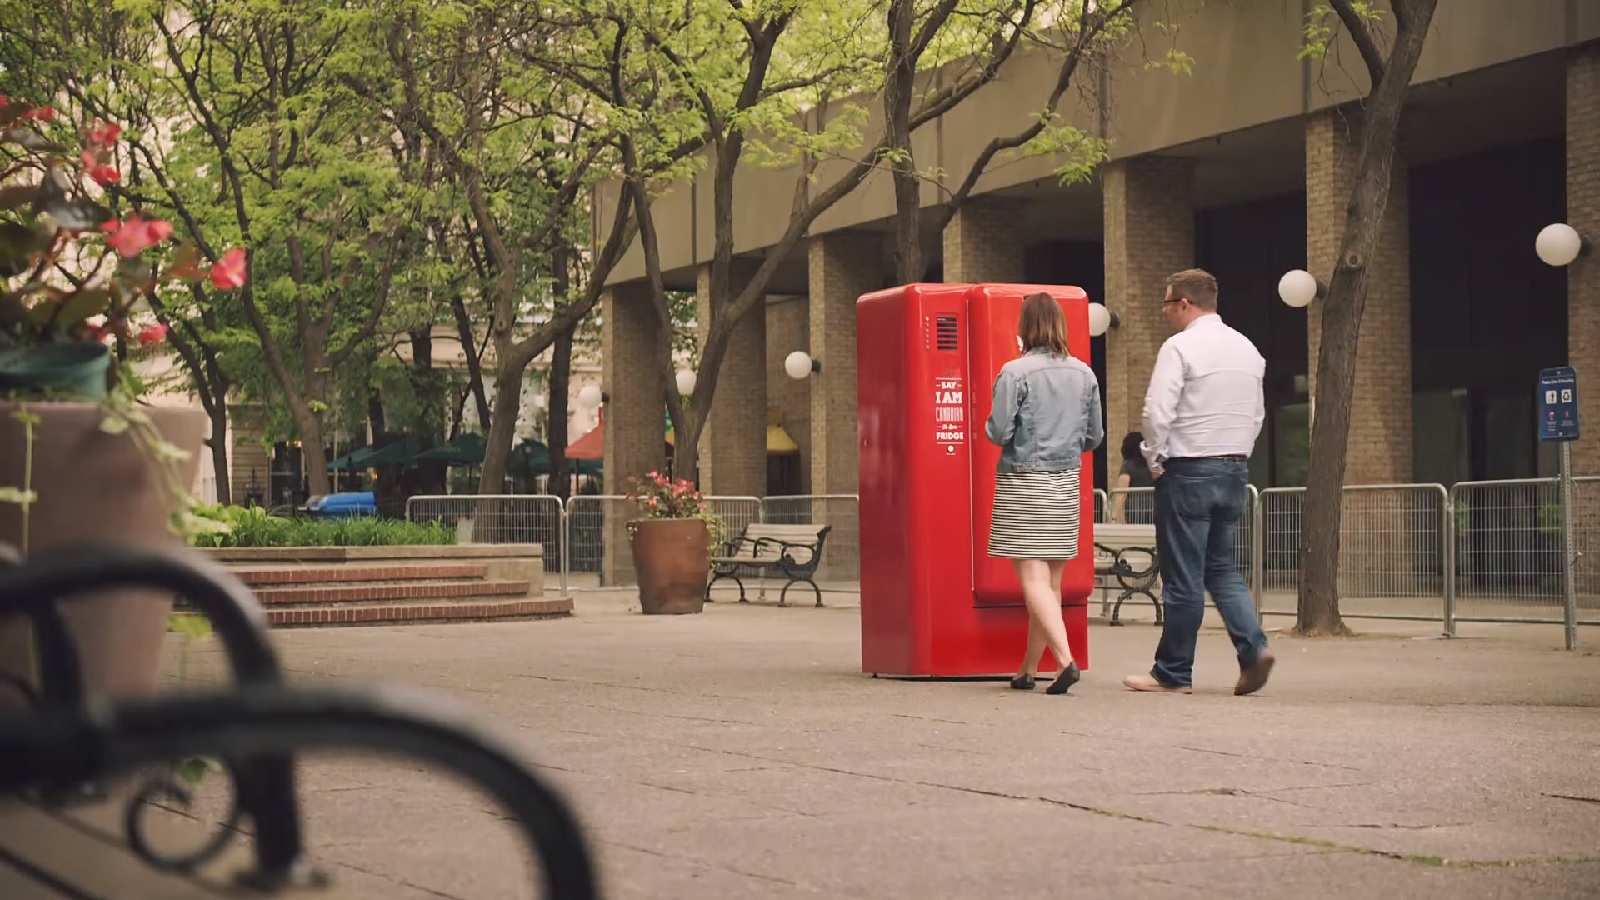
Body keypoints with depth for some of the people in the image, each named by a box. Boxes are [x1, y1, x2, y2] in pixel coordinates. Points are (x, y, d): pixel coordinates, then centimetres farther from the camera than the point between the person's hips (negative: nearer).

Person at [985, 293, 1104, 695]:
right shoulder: (1083, 374, 4)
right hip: (1066, 484, 5)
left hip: (1023, 484, -5)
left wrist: (990, 426, 9)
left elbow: (999, 432, -13)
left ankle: (1066, 660, -22)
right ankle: (1028, 669, 22)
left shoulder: (1015, 373, -12)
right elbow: (1094, 436, 9)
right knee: (1051, 579, 12)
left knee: (1033, 577, -6)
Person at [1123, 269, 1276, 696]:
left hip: (1188, 471, -7)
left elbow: (1157, 412, -18)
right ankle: (1253, 647, -4)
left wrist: (1155, 458, -4)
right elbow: (1257, 413, 18)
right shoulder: (1247, 349, 12)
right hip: (1235, 469, 7)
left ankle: (1173, 674, 6)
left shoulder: (1180, 347, -11)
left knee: (1183, 578, -1)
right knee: (1222, 569, 15)